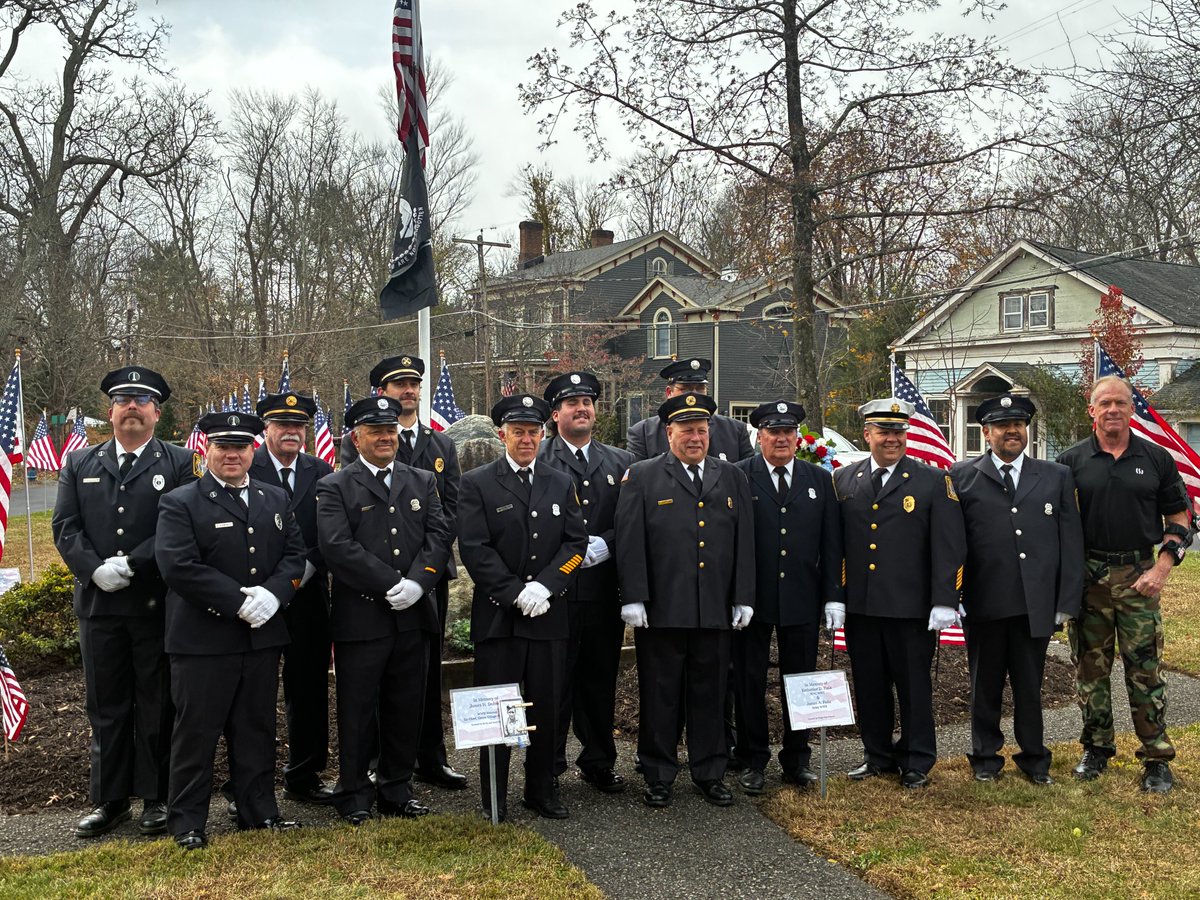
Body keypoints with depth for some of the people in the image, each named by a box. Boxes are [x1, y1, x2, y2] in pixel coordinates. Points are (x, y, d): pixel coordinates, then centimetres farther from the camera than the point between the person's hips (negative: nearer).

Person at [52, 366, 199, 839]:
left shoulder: (180, 463, 0)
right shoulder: (79, 464, 11)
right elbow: (65, 527, 4)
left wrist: (131, 564, -17)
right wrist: (95, 570, -12)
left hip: (157, 604, -3)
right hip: (98, 604, 3)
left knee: (157, 706, 6)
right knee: (105, 707, 11)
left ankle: (156, 799, 17)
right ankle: (109, 799, 22)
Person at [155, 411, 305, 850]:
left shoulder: (276, 498, 12)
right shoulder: (180, 504, -5)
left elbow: (294, 554, 8)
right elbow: (179, 567, -16)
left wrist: (272, 593, -12)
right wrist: (239, 601, -19)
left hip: (263, 635, 5)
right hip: (203, 639, -4)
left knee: (257, 729, 13)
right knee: (196, 732, 4)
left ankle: (260, 811, 24)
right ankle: (187, 822, 15)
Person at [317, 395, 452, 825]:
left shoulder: (423, 482, 13)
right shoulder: (335, 487, -1)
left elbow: (439, 536, 3)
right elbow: (338, 547, -14)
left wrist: (417, 583, -14)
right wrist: (390, 584, -17)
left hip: (414, 615, 4)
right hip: (360, 619, -4)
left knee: (406, 708, 11)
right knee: (357, 709, 5)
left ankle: (397, 789, 25)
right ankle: (354, 794, 19)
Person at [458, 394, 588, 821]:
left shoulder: (561, 484, 12)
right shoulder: (477, 484, -1)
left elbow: (576, 543, 5)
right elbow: (475, 549, -8)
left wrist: (543, 586, -10)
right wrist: (517, 593, -14)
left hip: (548, 615, 3)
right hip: (497, 616, -3)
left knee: (547, 709, 9)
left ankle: (542, 791, 23)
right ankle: (493, 798, 15)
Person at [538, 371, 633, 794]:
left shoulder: (620, 463, 13)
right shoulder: (536, 461, 1)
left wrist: (605, 544, -9)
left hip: (604, 591, 4)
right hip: (554, 592, -4)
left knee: (600, 680, 13)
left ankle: (599, 763, 26)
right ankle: (547, 767, 14)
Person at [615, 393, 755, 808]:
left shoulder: (732, 478, 11)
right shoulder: (641, 477, 1)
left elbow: (745, 542, 10)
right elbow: (630, 543, -4)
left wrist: (744, 599, 5)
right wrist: (633, 599, -10)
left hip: (715, 611, 3)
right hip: (661, 610, -3)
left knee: (710, 693, 11)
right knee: (660, 695, 6)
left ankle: (710, 774, 25)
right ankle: (658, 778, 19)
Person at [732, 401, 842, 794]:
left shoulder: (821, 480, 7)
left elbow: (831, 544, 7)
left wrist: (832, 597, 1)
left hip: (802, 599, 3)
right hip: (752, 599, -2)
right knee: (749, 682, 7)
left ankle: (797, 759, 25)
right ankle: (752, 760, 21)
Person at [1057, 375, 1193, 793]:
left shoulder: (1156, 459, 3)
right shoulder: (1072, 461, 2)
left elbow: (1181, 521, 7)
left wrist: (1161, 569, -5)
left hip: (1139, 577, -1)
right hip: (1087, 578, 1)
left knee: (1146, 671, 1)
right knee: (1090, 668, 8)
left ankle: (1157, 759, 11)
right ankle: (1096, 749, 22)